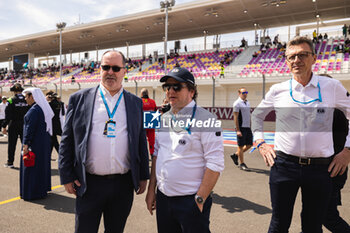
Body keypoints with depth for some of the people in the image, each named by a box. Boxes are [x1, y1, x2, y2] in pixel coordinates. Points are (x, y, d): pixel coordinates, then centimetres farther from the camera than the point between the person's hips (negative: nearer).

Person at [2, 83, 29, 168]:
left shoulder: (11, 101, -10)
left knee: (12, 144, 7)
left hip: (14, 125, -3)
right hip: (25, 125, 3)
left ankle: (10, 162, 14)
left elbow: (7, 115, -10)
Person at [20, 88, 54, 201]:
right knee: (42, 165, 17)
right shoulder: (43, 108, 9)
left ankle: (32, 192, 11)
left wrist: (25, 144, -20)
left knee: (31, 167, 2)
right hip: (44, 142, 9)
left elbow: (30, 128, -22)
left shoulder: (34, 110, -19)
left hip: (35, 143, -9)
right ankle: (43, 189, 28)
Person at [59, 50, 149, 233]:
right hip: (89, 184, -1)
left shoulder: (135, 103, 5)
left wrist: (143, 176, 7)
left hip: (124, 184, 2)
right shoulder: (79, 99, 0)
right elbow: (67, 141, 2)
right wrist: (66, 176, -1)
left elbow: (141, 141, 8)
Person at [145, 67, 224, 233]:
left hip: (190, 201, -5)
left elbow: (215, 164, -14)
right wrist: (151, 189, 11)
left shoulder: (205, 118, -12)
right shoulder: (164, 118, 8)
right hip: (162, 197, 6)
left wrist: (200, 199, -14)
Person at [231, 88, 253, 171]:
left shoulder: (248, 103, 15)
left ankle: (236, 155, 27)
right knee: (241, 146, 0)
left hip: (248, 127, 8)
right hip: (241, 127, -8)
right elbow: (235, 117, -12)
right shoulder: (237, 103, -8)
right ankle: (241, 164, 10)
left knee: (249, 144, 10)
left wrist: (251, 127, 16)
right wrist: (237, 130, -17)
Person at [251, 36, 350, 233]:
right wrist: (260, 143, 7)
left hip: (320, 168, 0)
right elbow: (257, 116, 17)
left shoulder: (332, 87, 0)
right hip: (283, 164, 0)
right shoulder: (278, 90, 2)